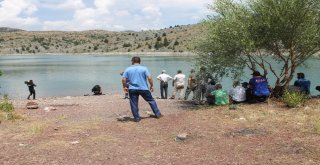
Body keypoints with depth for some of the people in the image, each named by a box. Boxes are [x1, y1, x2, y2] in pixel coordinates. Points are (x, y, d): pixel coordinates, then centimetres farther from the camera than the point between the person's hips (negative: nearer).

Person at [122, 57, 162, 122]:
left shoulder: (128, 69, 4)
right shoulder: (144, 68, 0)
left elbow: (123, 79, 1)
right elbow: (149, 78, -8)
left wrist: (125, 87, 14)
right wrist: (151, 85, 4)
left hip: (132, 89, 0)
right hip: (143, 88, 0)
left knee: (134, 104, 8)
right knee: (151, 101, 13)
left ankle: (137, 118, 9)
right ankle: (158, 114, 17)